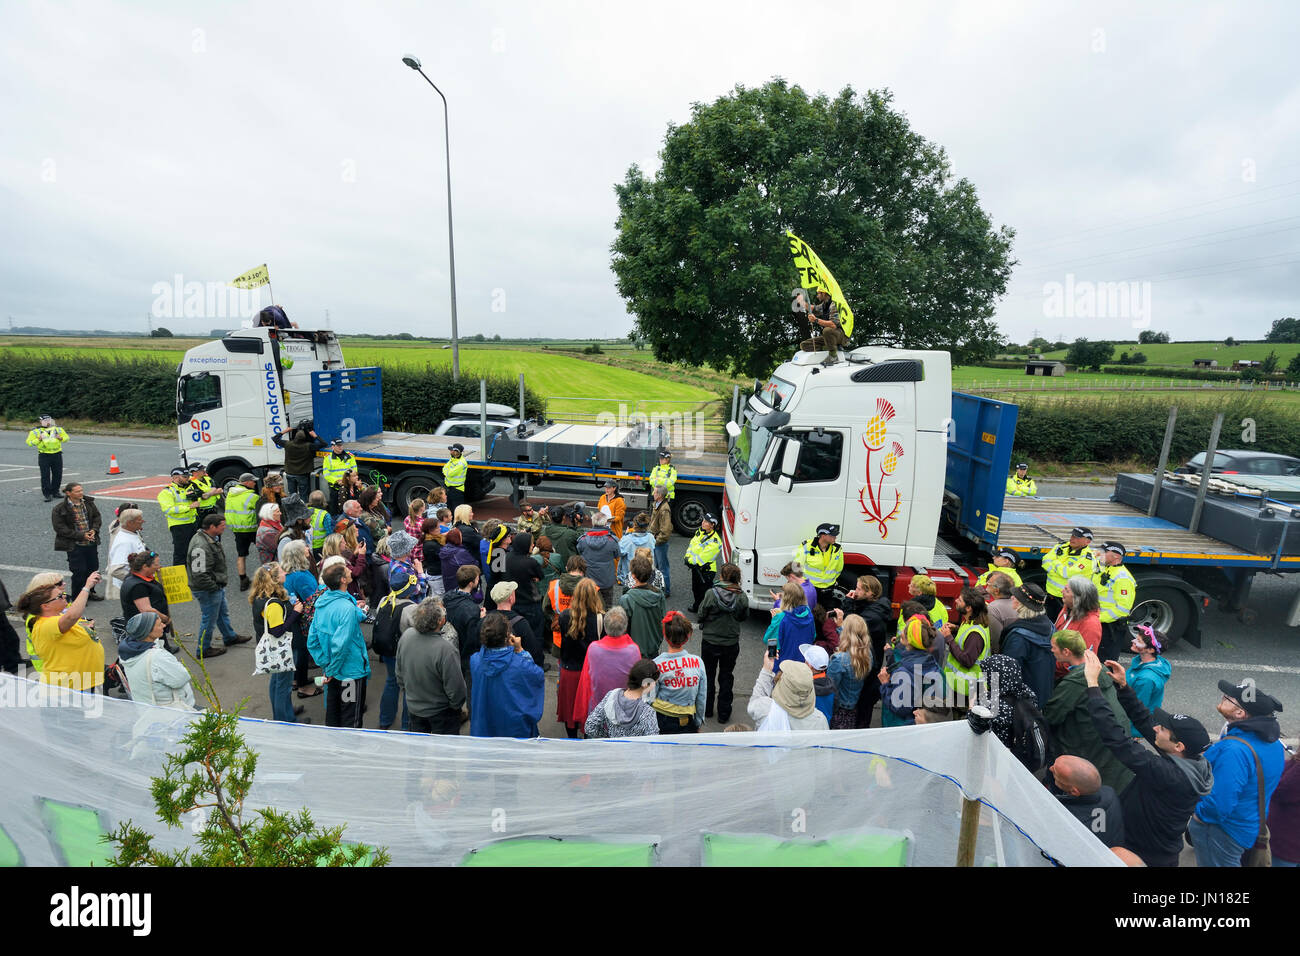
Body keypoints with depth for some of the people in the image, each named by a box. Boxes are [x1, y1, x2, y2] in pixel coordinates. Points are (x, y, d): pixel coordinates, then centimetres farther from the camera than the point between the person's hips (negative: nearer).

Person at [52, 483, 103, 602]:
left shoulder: (88, 502, 3)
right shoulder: (59, 509, -12)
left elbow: (97, 517, 13)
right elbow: (60, 528, -12)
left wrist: (94, 530, -5)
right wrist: (81, 536, -18)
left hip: (91, 542, 5)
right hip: (75, 545, -5)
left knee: (93, 568, 14)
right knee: (79, 571, 0)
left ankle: (89, 592, 33)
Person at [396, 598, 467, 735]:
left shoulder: (406, 635, -15)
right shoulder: (446, 649, -35)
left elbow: (399, 673, 2)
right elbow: (455, 689, -24)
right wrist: (461, 707, -5)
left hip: (414, 707, 6)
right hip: (441, 713, -5)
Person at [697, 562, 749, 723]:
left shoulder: (711, 593, -21)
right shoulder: (741, 596, -14)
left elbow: (702, 614, -11)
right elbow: (744, 616, 1)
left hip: (710, 641, -1)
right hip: (731, 643, 2)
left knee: (708, 674, 18)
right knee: (726, 676, 17)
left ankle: (707, 709, 30)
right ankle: (724, 713, 22)